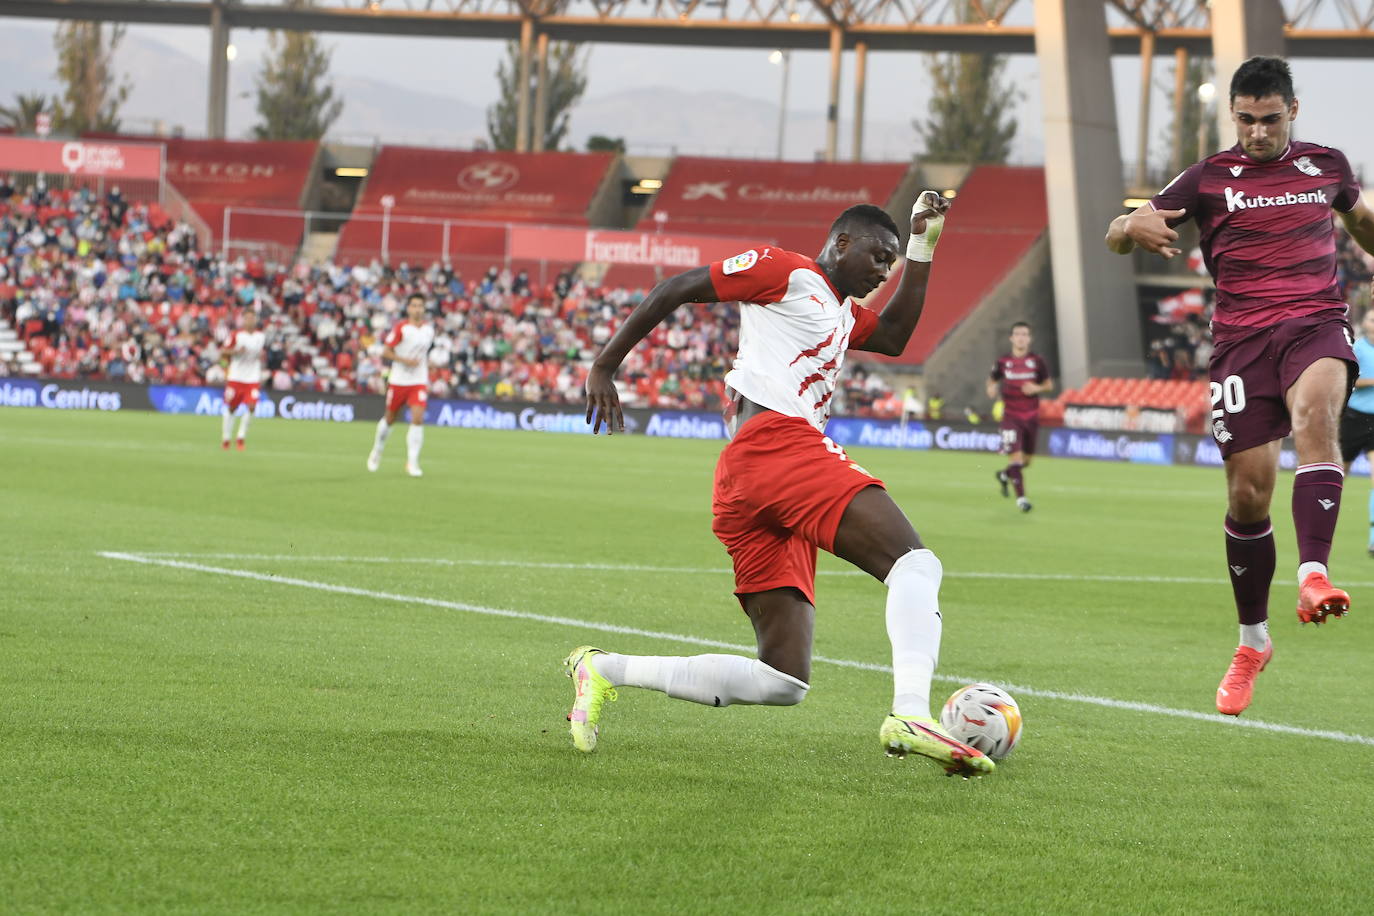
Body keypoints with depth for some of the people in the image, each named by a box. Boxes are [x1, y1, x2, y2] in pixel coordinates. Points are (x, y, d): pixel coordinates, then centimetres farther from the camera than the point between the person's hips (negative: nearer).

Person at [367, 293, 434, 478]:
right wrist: (405, 360, -22)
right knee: (390, 419, 11)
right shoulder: (401, 329, -10)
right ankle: (377, 450, 38)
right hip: (399, 380, -2)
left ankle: (412, 462, -11)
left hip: (419, 382, 2)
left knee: (418, 419, -15)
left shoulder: (429, 329, 5)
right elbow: (385, 352, -9)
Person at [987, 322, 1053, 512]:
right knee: (1015, 458, -16)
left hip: (1031, 416, 2)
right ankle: (1021, 497, -11)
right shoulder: (1002, 362, -1)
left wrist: (1037, 388, -14)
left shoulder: (1037, 361, -1)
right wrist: (991, 389, -9)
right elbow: (992, 380, 14)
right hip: (1011, 416, -2)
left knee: (1026, 460, 13)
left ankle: (1004, 475, 44)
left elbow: (1049, 385, 7)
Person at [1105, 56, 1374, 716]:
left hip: (1316, 322, 0)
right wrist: (1136, 227, -21)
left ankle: (1313, 575, -45)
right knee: (1248, 493, -4)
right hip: (1242, 337, 0)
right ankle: (1251, 641, 16)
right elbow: (1115, 237, 1)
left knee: (1313, 414, -34)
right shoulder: (1210, 179, 5)